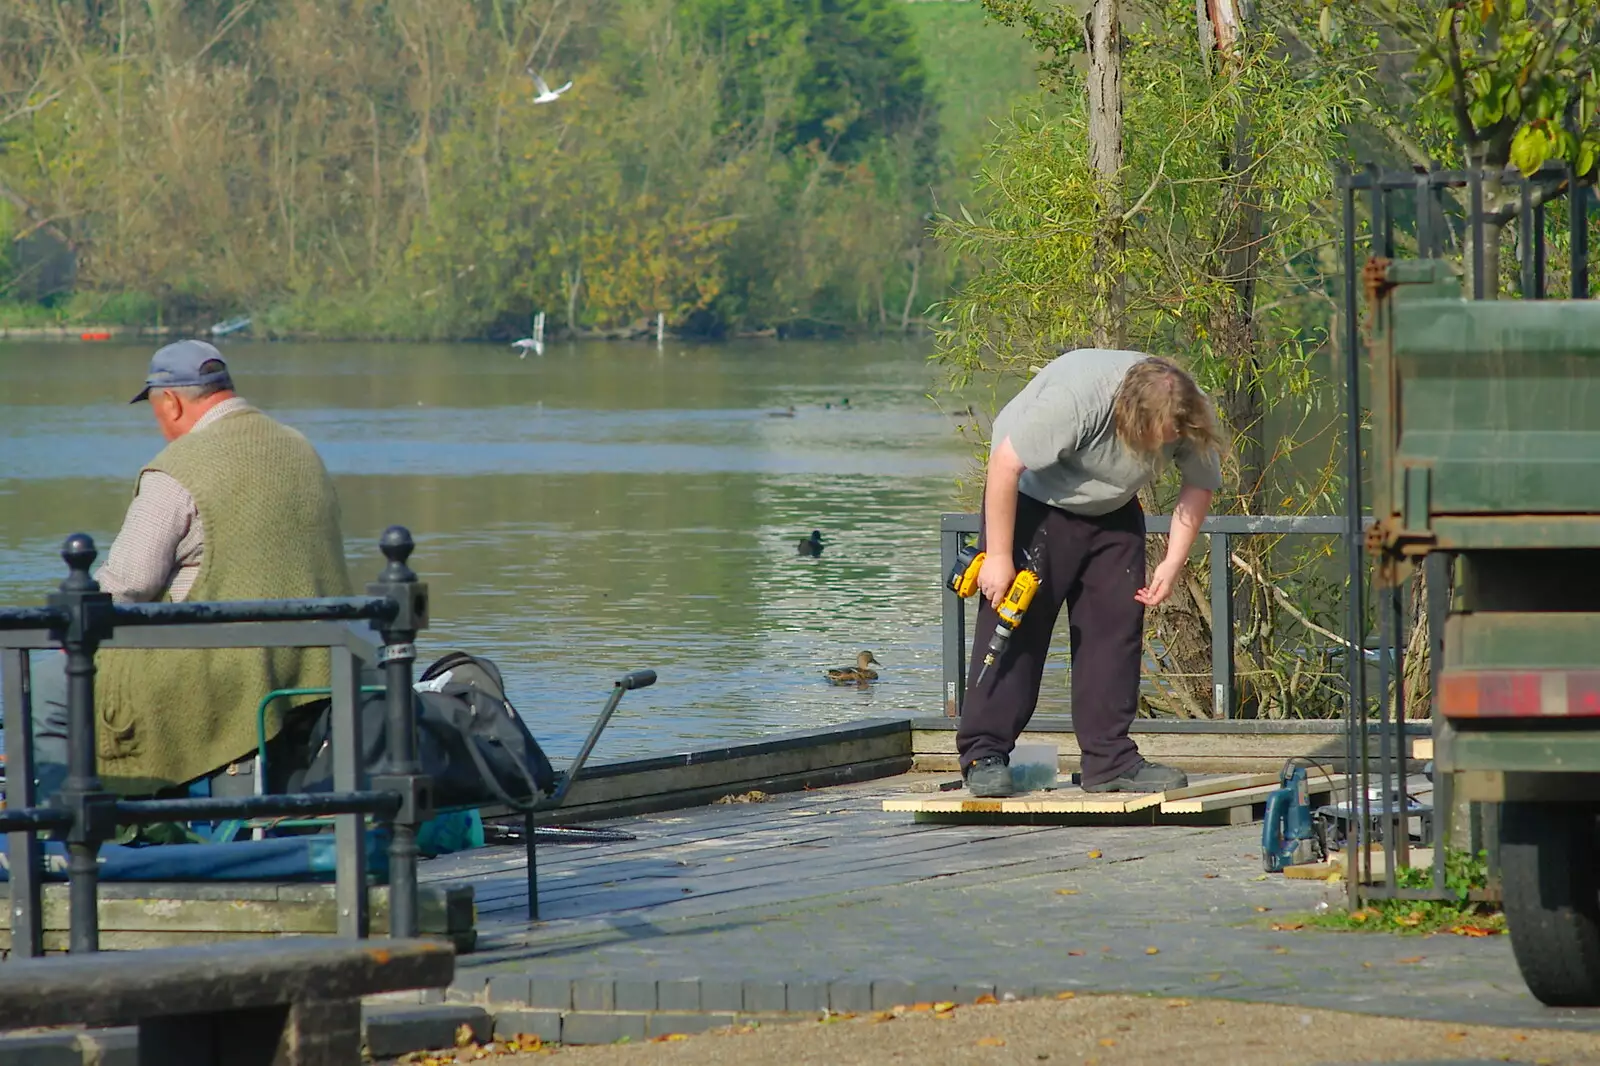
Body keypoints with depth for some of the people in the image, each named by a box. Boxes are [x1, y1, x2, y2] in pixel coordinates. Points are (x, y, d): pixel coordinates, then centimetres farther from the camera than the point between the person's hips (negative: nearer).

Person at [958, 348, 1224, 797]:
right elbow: (1005, 464, -30)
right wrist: (998, 556, -26)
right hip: (1034, 497, -5)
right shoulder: (1073, 399, -37)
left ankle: (1110, 759, 0)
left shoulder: (1189, 417, -20)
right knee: (1015, 625, -11)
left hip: (1111, 513, 5)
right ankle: (984, 755, -8)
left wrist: (1174, 563, -12)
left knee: (1117, 624, -4)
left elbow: (1199, 486, -2)